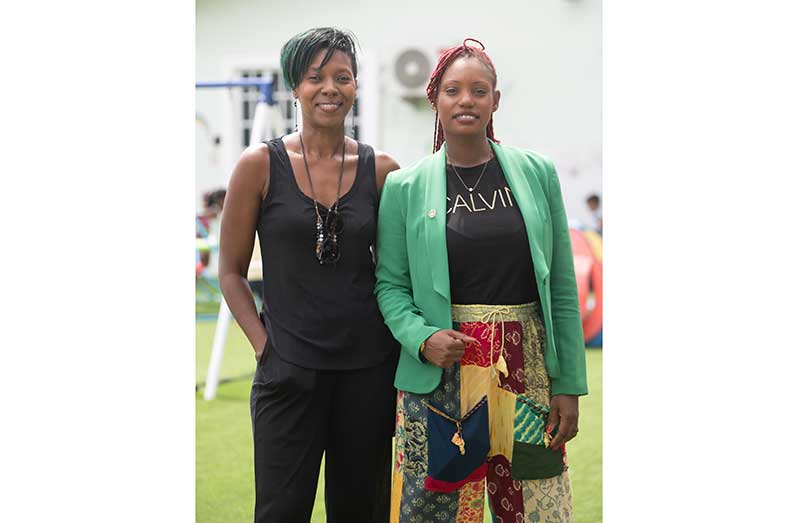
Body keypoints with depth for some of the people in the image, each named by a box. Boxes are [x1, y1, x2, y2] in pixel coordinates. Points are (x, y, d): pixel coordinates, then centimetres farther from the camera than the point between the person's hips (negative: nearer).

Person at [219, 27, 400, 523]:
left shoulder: (381, 170, 2)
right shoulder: (261, 165, -3)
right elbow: (231, 272, 2)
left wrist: (403, 348, 2)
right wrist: (264, 344, -7)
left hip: (369, 366, 2)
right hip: (289, 367, -2)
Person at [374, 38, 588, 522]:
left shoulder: (537, 172, 6)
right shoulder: (405, 187, 3)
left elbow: (562, 288, 5)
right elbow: (390, 284, 4)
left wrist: (569, 385, 1)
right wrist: (422, 337, -15)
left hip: (528, 371, 1)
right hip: (440, 373, -1)